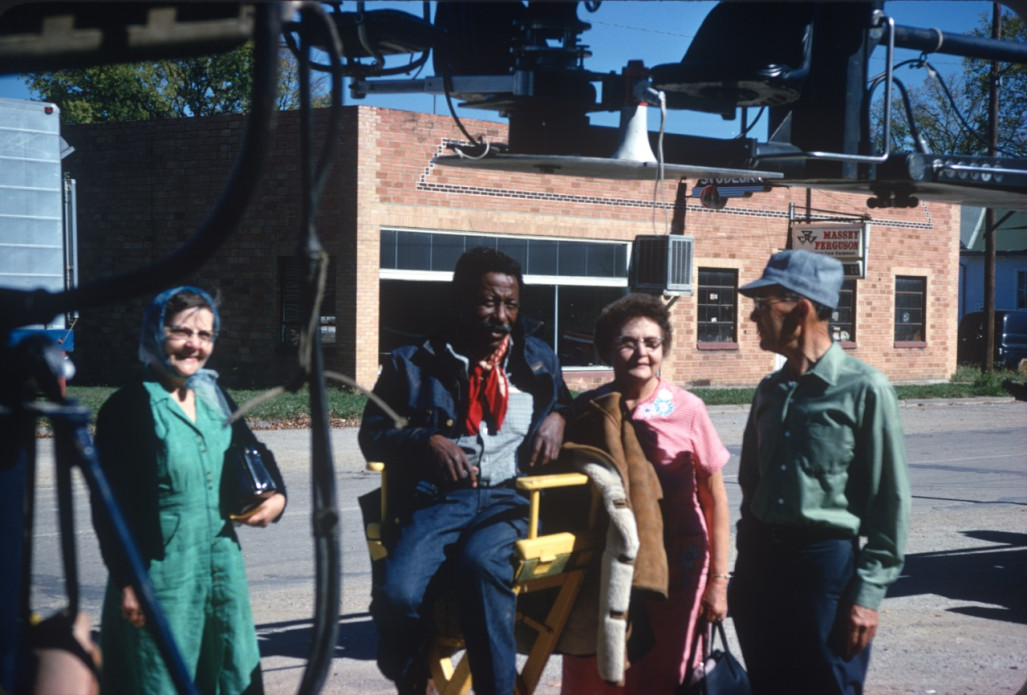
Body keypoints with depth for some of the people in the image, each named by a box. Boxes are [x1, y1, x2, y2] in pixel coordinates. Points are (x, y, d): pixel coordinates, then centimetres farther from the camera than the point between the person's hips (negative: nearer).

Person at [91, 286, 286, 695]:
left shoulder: (215, 400, 9)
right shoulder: (129, 407, -10)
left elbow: (253, 454, 25)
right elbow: (110, 506, -11)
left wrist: (278, 496, 6)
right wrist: (127, 583, -14)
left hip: (223, 566, 6)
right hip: (163, 574, -6)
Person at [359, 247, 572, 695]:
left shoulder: (539, 360, 21)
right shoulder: (414, 364, 14)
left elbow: (567, 404, 33)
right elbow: (372, 434, 13)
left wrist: (557, 417, 8)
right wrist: (429, 442, -6)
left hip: (510, 498, 0)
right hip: (438, 498, 0)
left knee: (481, 562, -38)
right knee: (397, 594, -31)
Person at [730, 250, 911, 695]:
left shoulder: (864, 390, -10)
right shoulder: (771, 391, 9)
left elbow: (889, 502, -10)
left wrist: (867, 594, -13)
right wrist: (745, 570, 15)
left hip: (827, 561, -6)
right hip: (761, 559, 6)